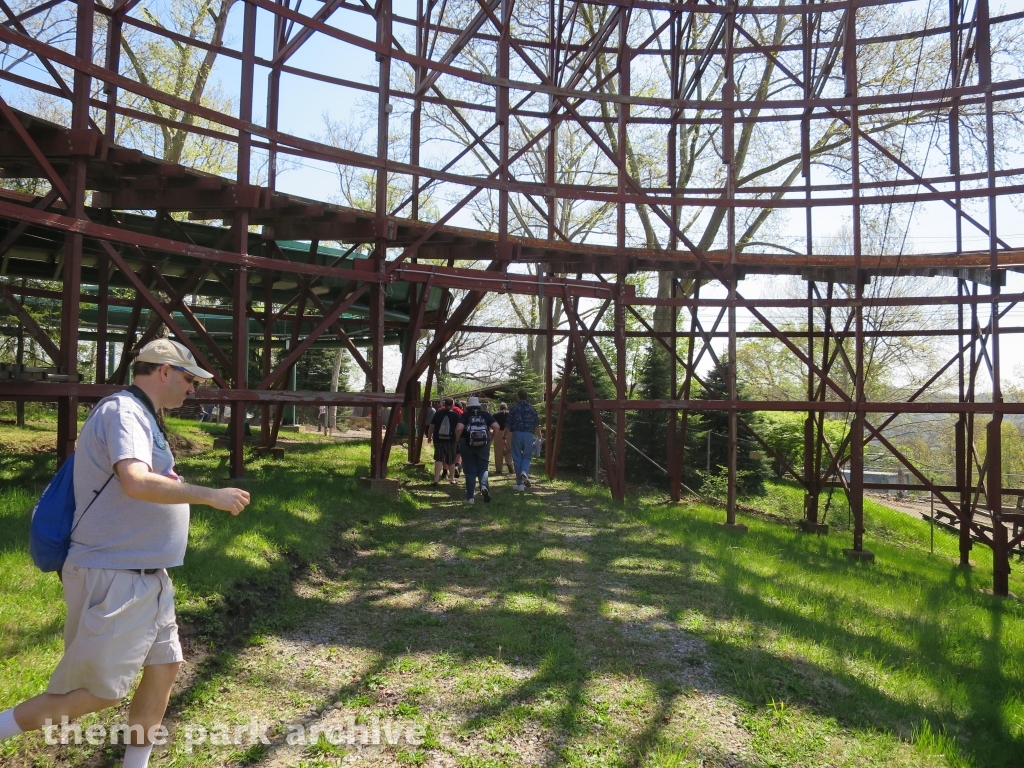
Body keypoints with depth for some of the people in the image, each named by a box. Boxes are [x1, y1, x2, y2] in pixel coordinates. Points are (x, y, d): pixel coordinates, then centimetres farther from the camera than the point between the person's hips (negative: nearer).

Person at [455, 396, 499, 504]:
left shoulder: (465, 415, 1)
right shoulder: (485, 414, 8)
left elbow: (459, 429, -16)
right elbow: (496, 427, -3)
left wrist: (458, 439, 1)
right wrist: (491, 439, 9)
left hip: (467, 445, -1)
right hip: (483, 445, 1)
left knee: (470, 471, 7)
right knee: (482, 468, 14)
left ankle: (470, 497, 8)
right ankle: (484, 486, -15)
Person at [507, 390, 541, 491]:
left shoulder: (514, 408, 1)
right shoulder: (532, 409, 7)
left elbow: (508, 425, 0)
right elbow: (537, 426, 6)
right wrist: (539, 437, 15)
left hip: (516, 434, -1)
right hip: (529, 435, 1)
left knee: (517, 457, 6)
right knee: (527, 456, 14)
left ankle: (520, 483, 7)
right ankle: (524, 472, -18)